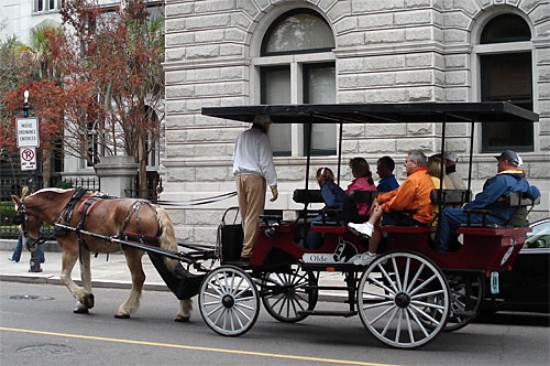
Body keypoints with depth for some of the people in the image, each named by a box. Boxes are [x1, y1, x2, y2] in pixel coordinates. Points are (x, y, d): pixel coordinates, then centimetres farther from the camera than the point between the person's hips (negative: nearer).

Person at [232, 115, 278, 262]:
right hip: (255, 178, -7)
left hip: (240, 177, 7)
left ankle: (247, 245, 15)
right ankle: (247, 251, -11)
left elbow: (235, 159, 24)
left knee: (245, 216, 11)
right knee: (253, 217, -7)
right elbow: (267, 163, -10)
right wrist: (273, 185, -8)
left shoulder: (241, 136, 18)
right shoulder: (262, 138, -5)